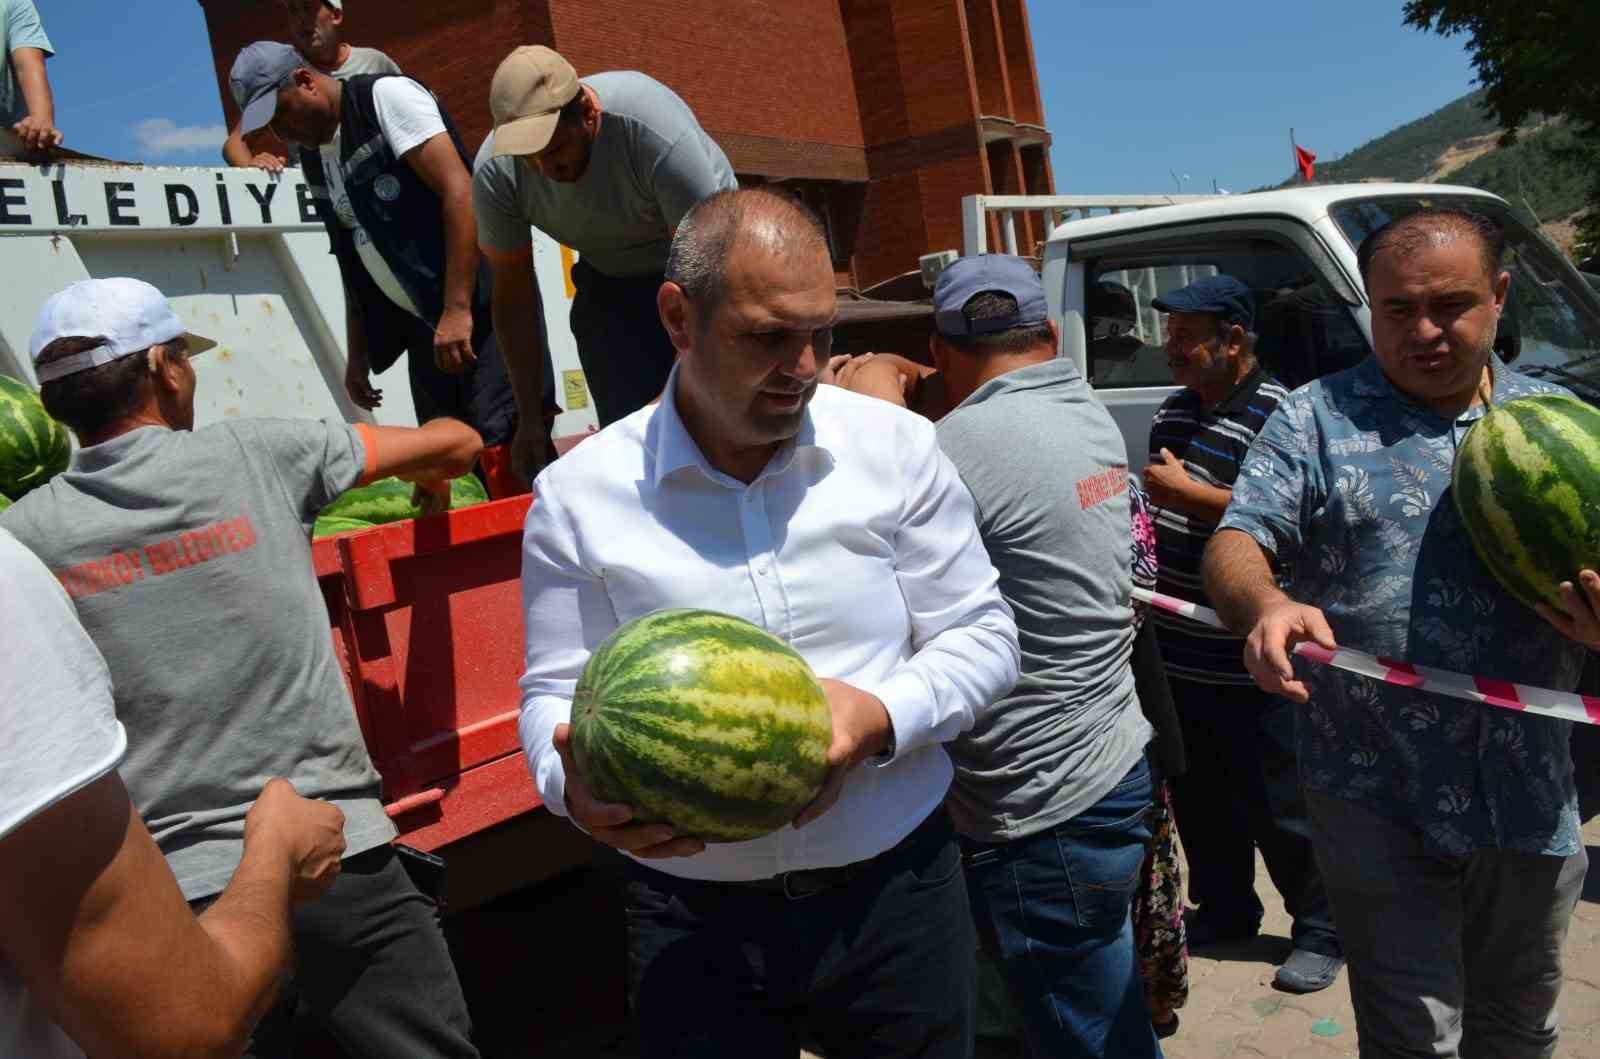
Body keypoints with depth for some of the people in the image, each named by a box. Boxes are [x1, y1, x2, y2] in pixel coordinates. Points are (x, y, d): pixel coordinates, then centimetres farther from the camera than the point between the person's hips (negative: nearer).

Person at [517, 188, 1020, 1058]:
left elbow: (982, 636, 0)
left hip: (894, 892, 2)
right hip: (693, 920, -1)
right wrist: (576, 783, -24)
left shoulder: (896, 447, -4)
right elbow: (557, 694, -2)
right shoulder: (579, 493, -5)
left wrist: (881, 717, -19)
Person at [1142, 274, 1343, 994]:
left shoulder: (1278, 415, -14)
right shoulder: (1175, 410, 12)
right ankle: (1224, 910, 37)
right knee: (1199, 798, 19)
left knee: (1278, 807, 5)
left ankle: (1320, 931, 24)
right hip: (1178, 653, 8)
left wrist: (1184, 489, -22)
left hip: (1246, 664, -8)